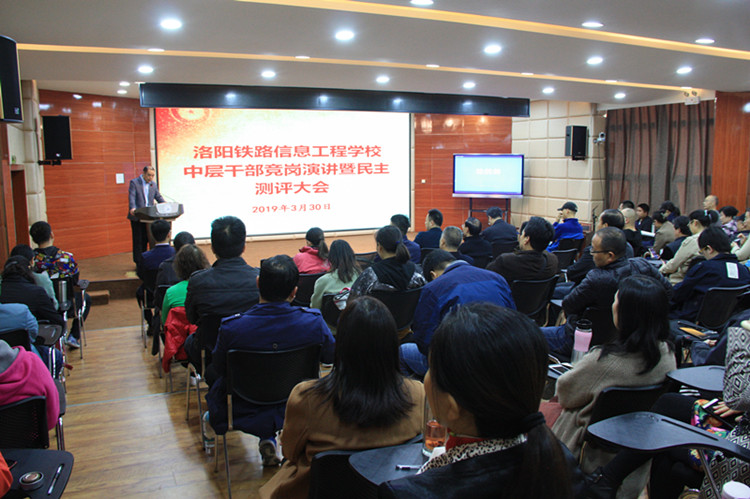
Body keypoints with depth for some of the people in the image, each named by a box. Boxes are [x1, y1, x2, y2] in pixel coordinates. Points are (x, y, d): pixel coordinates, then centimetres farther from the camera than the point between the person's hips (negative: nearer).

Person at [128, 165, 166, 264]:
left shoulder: (153, 184, 12)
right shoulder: (134, 182, -5)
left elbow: (158, 197, 14)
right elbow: (131, 197, -17)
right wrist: (132, 208, -34)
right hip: (136, 217, -5)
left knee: (145, 239, 8)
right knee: (138, 240, 0)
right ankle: (138, 262, 6)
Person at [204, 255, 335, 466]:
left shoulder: (231, 327, -27)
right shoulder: (314, 321, -23)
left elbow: (220, 368, -8)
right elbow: (331, 357, -4)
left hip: (246, 415, -2)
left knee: (211, 372, 25)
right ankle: (269, 439, 29)